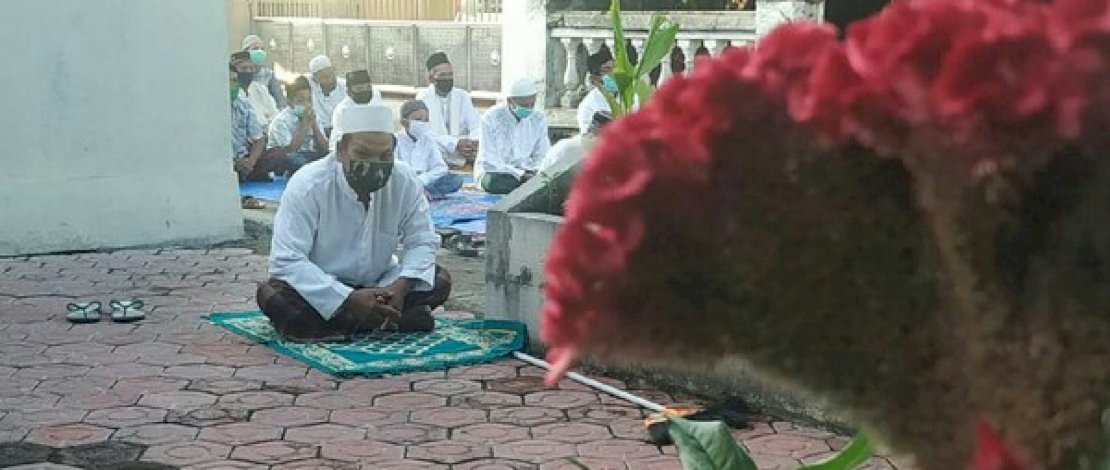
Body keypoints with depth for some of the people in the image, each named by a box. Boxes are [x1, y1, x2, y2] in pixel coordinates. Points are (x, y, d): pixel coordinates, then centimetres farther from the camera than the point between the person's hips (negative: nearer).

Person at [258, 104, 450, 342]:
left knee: (440, 280, -17)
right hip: (320, 292, -4)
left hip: (378, 284, 4)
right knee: (271, 294, -32)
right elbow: (287, 260, -27)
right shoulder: (306, 186, -23)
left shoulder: (406, 183, -13)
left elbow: (421, 241, -5)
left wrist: (400, 287, -27)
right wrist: (349, 299, -36)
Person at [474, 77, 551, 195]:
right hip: (494, 173, -3)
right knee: (494, 182, -40)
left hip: (525, 172, 3)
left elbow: (542, 156, 8)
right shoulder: (491, 118, -11)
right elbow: (488, 160, -14)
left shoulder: (539, 120, 3)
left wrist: (535, 172, -16)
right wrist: (519, 174, -23)